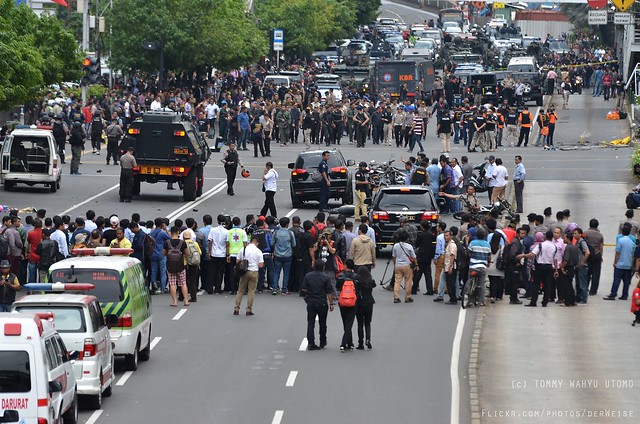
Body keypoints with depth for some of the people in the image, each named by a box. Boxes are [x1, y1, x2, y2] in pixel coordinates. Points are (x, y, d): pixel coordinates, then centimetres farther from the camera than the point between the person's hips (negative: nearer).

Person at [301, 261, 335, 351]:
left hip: (310, 302, 1)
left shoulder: (308, 276, -1)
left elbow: (303, 289, 0)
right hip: (322, 303, -1)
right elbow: (329, 292, -9)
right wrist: (331, 304, -2)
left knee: (310, 323, 3)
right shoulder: (325, 277, -8)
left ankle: (311, 343, -5)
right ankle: (322, 342, 24)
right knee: (322, 323, 14)